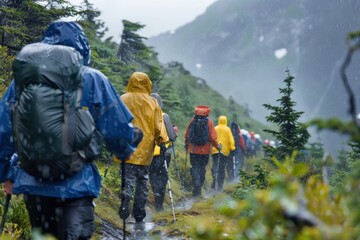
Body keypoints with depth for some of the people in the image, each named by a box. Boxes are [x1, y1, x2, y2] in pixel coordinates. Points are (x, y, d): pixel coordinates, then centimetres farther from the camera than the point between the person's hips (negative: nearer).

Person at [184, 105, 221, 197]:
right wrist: (217, 146, 6)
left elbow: (187, 134, 6)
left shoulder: (193, 120, -1)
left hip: (193, 149, 1)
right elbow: (212, 137, -9)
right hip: (205, 150, -1)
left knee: (194, 168, 4)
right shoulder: (209, 122, -6)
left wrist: (186, 145, 22)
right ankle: (198, 189, 12)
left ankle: (196, 188, -10)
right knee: (202, 169, 11)